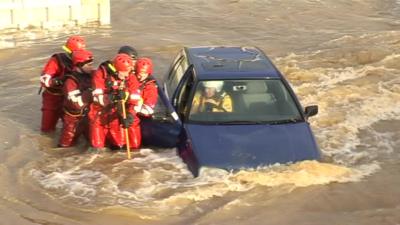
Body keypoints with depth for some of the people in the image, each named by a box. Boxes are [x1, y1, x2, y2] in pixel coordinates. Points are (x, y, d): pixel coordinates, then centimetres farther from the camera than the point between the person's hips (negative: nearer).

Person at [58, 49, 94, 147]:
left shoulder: (91, 76, -3)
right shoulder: (70, 82, -23)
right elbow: (76, 103, -31)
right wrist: (90, 92, -36)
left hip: (88, 116, 5)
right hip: (74, 119, -5)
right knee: (66, 144, 4)